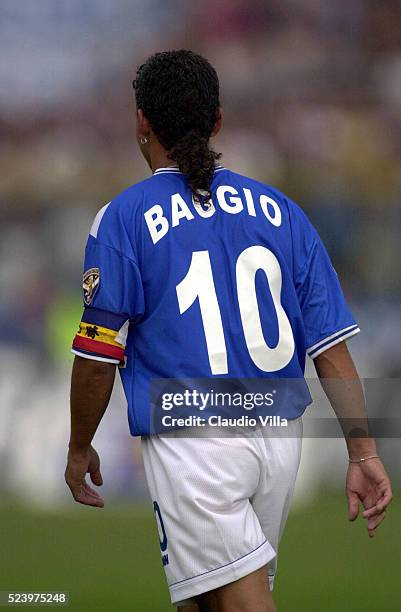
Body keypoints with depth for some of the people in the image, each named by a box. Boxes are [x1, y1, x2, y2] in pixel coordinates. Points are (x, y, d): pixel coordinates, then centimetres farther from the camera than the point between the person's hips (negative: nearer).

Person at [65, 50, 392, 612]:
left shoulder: (124, 218, -4)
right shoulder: (278, 209, 7)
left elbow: (98, 356, -7)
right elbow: (331, 342, 2)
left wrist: (80, 450, 8)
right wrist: (363, 452, 4)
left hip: (192, 448, -5)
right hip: (282, 439, 5)